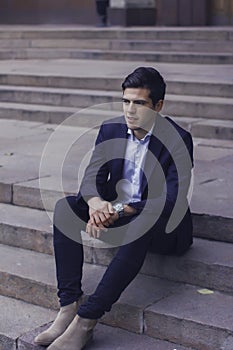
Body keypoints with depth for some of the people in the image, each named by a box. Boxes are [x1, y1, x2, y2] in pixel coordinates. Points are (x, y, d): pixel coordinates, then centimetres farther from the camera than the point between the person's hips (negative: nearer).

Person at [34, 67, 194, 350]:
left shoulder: (178, 140, -14)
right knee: (65, 207, -20)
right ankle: (69, 306, -26)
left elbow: (172, 199, -21)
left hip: (164, 225, -5)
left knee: (141, 224, -40)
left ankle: (86, 319, -37)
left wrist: (120, 212, -33)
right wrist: (95, 202, -29)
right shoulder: (111, 129, 2)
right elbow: (93, 175, -3)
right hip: (115, 211, 6)